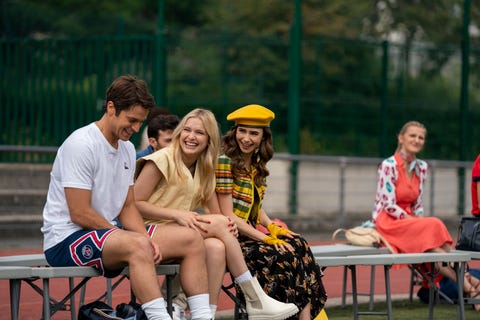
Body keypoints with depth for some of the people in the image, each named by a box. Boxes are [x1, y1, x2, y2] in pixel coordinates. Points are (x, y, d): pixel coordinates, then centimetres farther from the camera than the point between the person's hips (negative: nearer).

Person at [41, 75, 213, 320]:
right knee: (137, 245, -38)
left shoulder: (127, 148, 12)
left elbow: (127, 208, 14)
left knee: (191, 240, -1)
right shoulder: (80, 145, -16)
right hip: (66, 240, -9)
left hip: (108, 233, 9)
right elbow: (80, 214, -19)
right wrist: (142, 240, -15)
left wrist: (148, 241, -8)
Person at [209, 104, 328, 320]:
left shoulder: (256, 165, 13)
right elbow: (227, 215, -15)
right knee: (283, 257, -25)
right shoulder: (225, 162, -12)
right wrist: (266, 238, -18)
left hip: (250, 235, 7)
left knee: (298, 246, -15)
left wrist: (272, 227, -2)